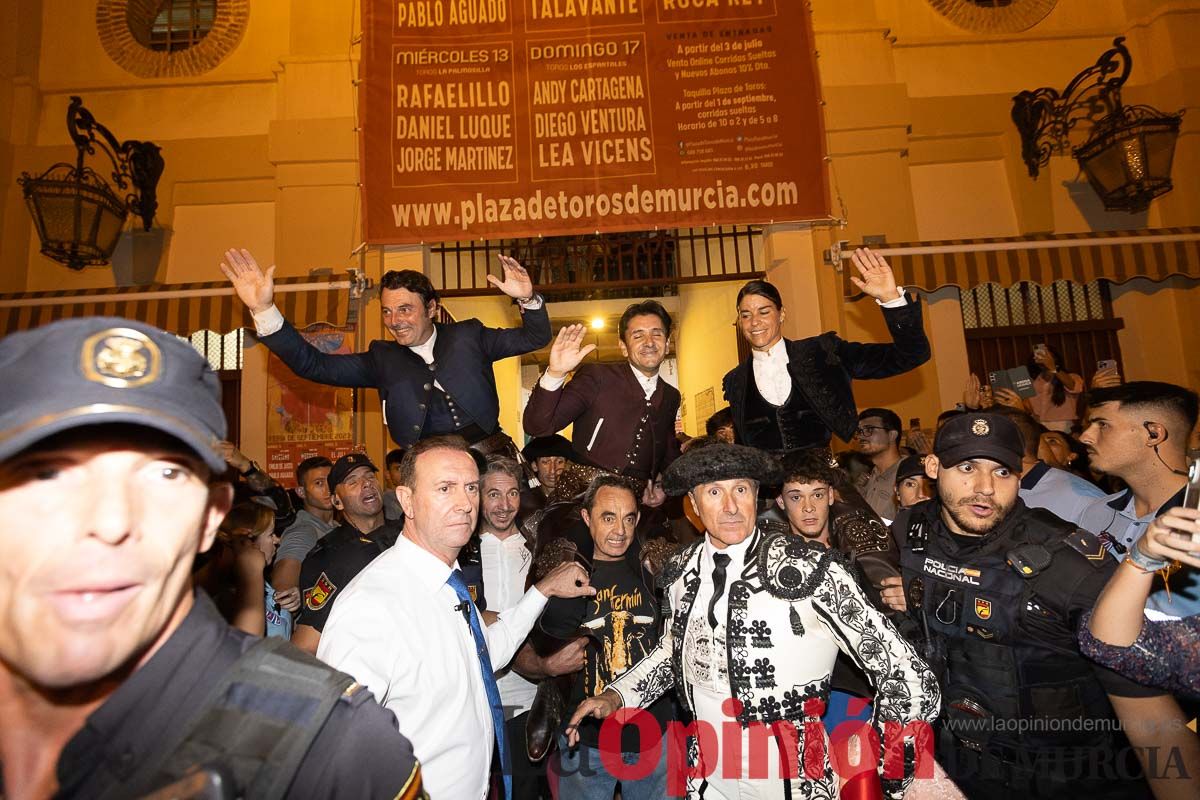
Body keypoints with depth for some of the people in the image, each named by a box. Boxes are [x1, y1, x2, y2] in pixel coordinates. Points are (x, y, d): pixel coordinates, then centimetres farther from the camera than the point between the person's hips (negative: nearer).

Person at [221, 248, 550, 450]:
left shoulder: (467, 336, 9)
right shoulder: (383, 358, 12)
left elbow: (533, 338, 10)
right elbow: (313, 365, 6)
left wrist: (528, 299, -11)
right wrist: (264, 309, -4)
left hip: (491, 453, 0)